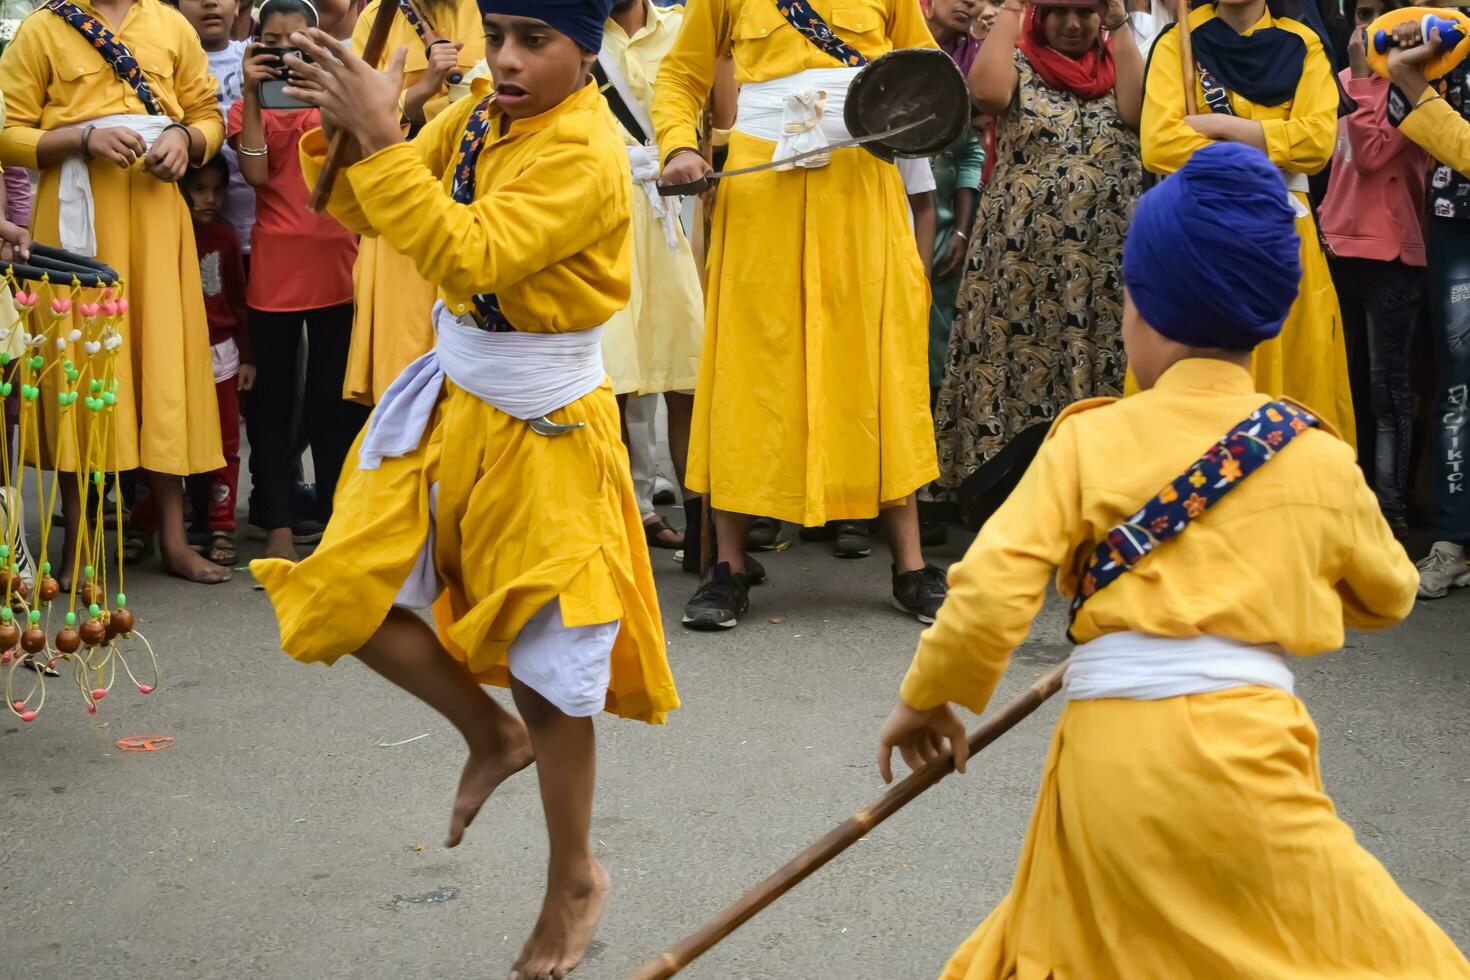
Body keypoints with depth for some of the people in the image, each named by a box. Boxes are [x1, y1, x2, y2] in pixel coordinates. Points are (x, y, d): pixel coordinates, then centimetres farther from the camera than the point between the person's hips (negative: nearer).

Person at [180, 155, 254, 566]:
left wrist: (247, 355, 9)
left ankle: (221, 529, 9)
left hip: (220, 353, 3)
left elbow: (238, 299, 10)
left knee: (223, 446, 4)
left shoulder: (224, 235, 4)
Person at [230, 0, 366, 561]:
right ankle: (278, 526, 6)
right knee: (274, 400, 2)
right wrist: (253, 94, -14)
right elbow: (256, 173, -11)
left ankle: (337, 517, 14)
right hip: (274, 274, -1)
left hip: (336, 267, 1)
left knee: (337, 400, 5)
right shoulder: (247, 107, 6)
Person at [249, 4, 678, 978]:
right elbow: (366, 208, 5)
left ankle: (577, 880, 24)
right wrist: (340, 128, -15)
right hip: (449, 404, 7)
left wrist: (381, 137, -34)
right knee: (351, 594, 5)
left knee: (543, 665, 2)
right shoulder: (479, 112, 1)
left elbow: (468, 254, -33)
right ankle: (489, 732, 30)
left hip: (541, 432, -7)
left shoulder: (584, 156, -22)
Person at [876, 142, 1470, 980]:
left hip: (1103, 747, 2)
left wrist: (927, 698, 10)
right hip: (1237, 742, -1)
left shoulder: (1088, 440, 2)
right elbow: (1389, 596, 23)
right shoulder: (1320, 458, 5)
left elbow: (990, 589, -6)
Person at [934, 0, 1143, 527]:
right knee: (1017, 373, -1)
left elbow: (1137, 111, -11)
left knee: (1092, 389, 1)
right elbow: (986, 91, -18)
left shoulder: (1118, 65, 10)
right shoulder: (1019, 64, 5)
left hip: (1102, 266, 1)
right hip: (1021, 260, -1)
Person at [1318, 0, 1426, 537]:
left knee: (1386, 382, -5)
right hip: (1339, 246, 7)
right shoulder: (1344, 80, 12)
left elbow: (1372, 153, -20)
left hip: (1391, 251, -7)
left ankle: (1391, 507, 0)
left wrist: (1360, 76, -17)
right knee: (1348, 378, 14)